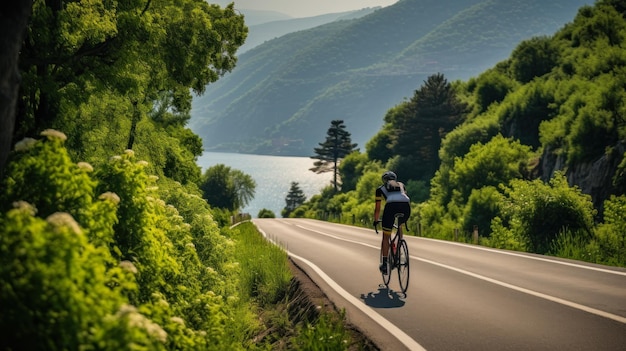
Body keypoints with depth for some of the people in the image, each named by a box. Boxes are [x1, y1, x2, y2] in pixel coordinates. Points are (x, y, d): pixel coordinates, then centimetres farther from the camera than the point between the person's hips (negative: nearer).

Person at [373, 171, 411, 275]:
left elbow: (377, 208, 32)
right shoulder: (401, 185, 37)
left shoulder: (380, 189, 29)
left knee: (386, 237, 12)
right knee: (399, 226, 35)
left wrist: (376, 220, 48)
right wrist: (403, 220, 56)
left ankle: (384, 263, 7)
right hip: (406, 206, 3)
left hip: (391, 206, -2)